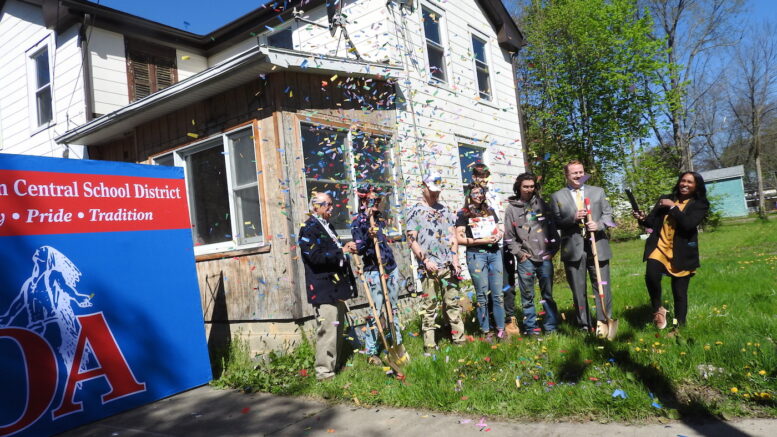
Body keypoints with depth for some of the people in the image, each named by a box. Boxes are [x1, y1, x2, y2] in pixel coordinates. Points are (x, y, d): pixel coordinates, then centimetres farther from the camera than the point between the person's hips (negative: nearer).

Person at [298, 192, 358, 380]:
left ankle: (334, 366, 25)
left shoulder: (328, 227, 20)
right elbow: (315, 257, -20)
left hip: (337, 287, 10)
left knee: (337, 329, 14)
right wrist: (342, 251, -18)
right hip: (324, 289, -9)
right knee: (327, 329, -9)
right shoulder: (309, 229, -9)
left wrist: (347, 249, 11)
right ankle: (324, 371, 0)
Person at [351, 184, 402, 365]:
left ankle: (397, 343, 23)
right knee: (376, 311, -6)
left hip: (391, 268, 6)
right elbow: (359, 250, -11)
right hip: (374, 271, -6)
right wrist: (369, 237, -26)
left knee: (393, 308, 12)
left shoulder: (380, 219, 13)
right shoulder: (358, 222, -6)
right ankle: (371, 352, 4)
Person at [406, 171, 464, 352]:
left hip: (448, 266, 4)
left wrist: (455, 259, 2)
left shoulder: (446, 210, 16)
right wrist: (426, 260, -12)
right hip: (428, 267, -4)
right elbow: (412, 240, -4)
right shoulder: (415, 211, 2)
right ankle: (429, 344, 7)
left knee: (454, 303, 7)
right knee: (429, 306, -1)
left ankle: (459, 339, 15)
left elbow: (453, 237, 14)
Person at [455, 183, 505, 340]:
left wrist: (498, 236, -1)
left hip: (494, 253, 4)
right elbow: (459, 239, -6)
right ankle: (486, 332, 9)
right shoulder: (464, 214, 1)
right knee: (482, 295, 0)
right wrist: (482, 240, -13)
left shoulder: (490, 210, 16)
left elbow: (499, 230, 23)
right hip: (476, 254, -4)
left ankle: (501, 330, 12)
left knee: (498, 294, 4)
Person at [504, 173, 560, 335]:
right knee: (527, 296, 3)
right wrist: (519, 253, -5)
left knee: (548, 295, 8)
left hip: (545, 258, 2)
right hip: (525, 260, -2)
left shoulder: (542, 205, 9)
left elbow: (553, 229, 10)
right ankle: (531, 328, 12)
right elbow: (509, 236, 2)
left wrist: (552, 250, 4)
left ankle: (551, 327, 17)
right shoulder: (512, 209, 2)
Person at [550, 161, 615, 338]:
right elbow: (556, 223, 2)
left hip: (597, 245, 1)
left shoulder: (597, 192, 12)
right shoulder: (557, 196, 5)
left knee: (602, 286, 0)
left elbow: (608, 214, 10)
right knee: (578, 289, 6)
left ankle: (602, 322, 10)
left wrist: (599, 225, -10)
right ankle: (585, 326, 15)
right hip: (573, 248, -1)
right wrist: (573, 218, -15)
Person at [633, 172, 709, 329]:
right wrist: (643, 219, -13)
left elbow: (689, 224, -16)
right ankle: (658, 309, -1)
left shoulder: (700, 205, 1)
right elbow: (653, 221, 8)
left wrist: (673, 207, -15)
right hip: (659, 247, 1)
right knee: (651, 276, -26)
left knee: (680, 293, 6)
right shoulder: (665, 199, 10)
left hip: (681, 253, -1)